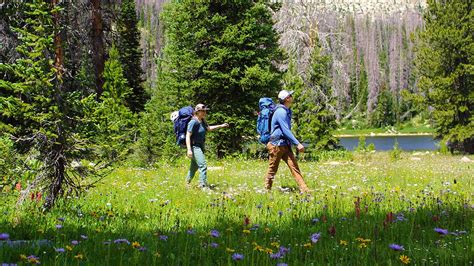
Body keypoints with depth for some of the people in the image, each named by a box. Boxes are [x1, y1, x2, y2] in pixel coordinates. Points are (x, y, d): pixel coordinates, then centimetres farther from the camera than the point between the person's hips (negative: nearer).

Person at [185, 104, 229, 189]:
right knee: (203, 166, -17)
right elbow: (188, 136, -21)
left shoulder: (202, 121, 7)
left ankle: (187, 183, 33)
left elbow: (208, 128, 28)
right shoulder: (193, 122, -19)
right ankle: (203, 185, -17)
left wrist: (221, 126, 24)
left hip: (200, 146, 9)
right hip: (194, 147, -9)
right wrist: (189, 150, -28)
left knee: (194, 166, 19)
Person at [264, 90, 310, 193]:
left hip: (285, 145, 8)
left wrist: (294, 143, 26)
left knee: (294, 166, -2)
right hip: (276, 145, -8)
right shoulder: (280, 112, -17)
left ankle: (304, 189, -8)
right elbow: (286, 131, -23)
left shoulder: (287, 111, 14)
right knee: (272, 170, 2)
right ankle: (267, 190, 15)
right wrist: (298, 144, -25)